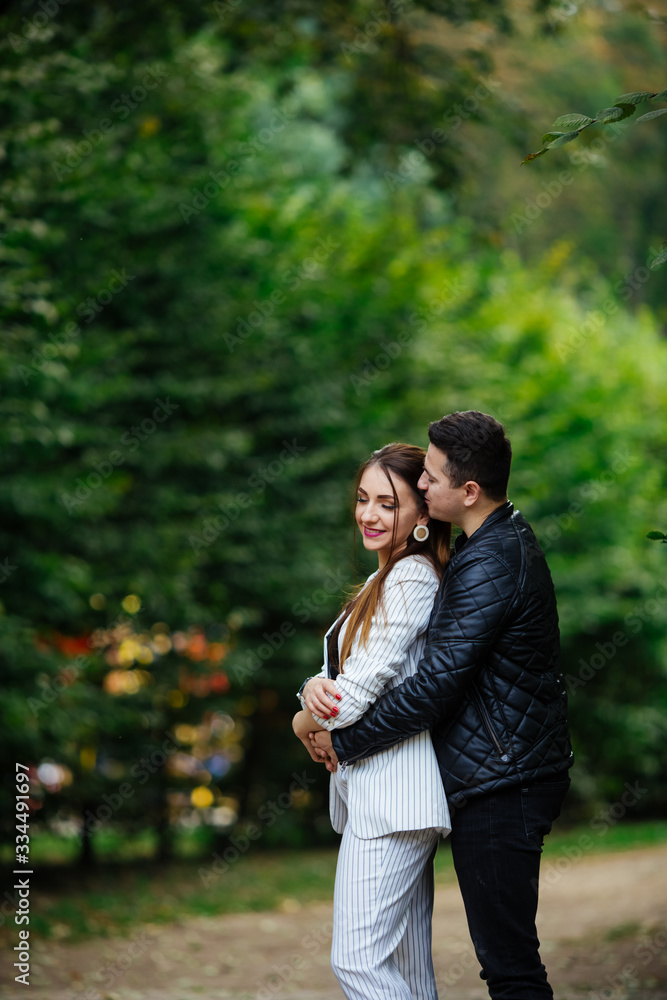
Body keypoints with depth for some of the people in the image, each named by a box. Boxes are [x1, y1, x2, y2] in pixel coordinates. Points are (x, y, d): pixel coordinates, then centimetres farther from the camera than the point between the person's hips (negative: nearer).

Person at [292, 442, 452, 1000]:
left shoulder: (413, 577, -12)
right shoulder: (384, 580, 20)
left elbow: (366, 684, -17)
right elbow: (342, 671, 14)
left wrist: (307, 724, 2)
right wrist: (317, 687, -10)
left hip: (391, 792, -10)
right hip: (371, 789, 10)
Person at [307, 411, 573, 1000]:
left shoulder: (489, 565, -21)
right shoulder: (508, 538, 12)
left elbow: (437, 685, -23)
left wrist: (344, 743, -10)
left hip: (498, 789, -10)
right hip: (510, 776, 10)